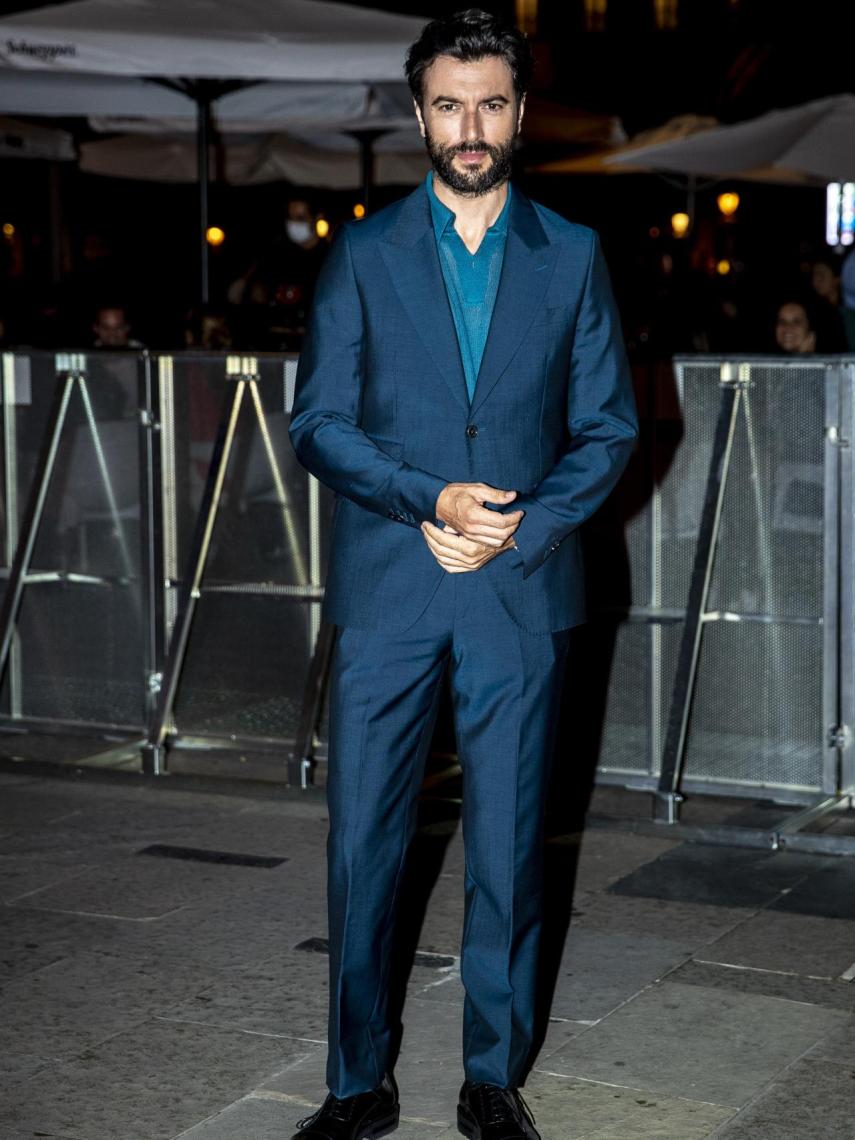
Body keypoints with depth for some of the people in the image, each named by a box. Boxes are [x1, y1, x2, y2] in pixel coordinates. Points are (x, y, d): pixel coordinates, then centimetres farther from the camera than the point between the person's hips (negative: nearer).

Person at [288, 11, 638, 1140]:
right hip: (386, 590, 0)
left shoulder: (573, 255, 8)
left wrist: (518, 529, -9)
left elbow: (608, 425, 7)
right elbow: (319, 421, 2)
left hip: (521, 592, 0)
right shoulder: (363, 253, 6)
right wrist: (431, 500, -14)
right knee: (363, 845, 2)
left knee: (509, 849, 6)